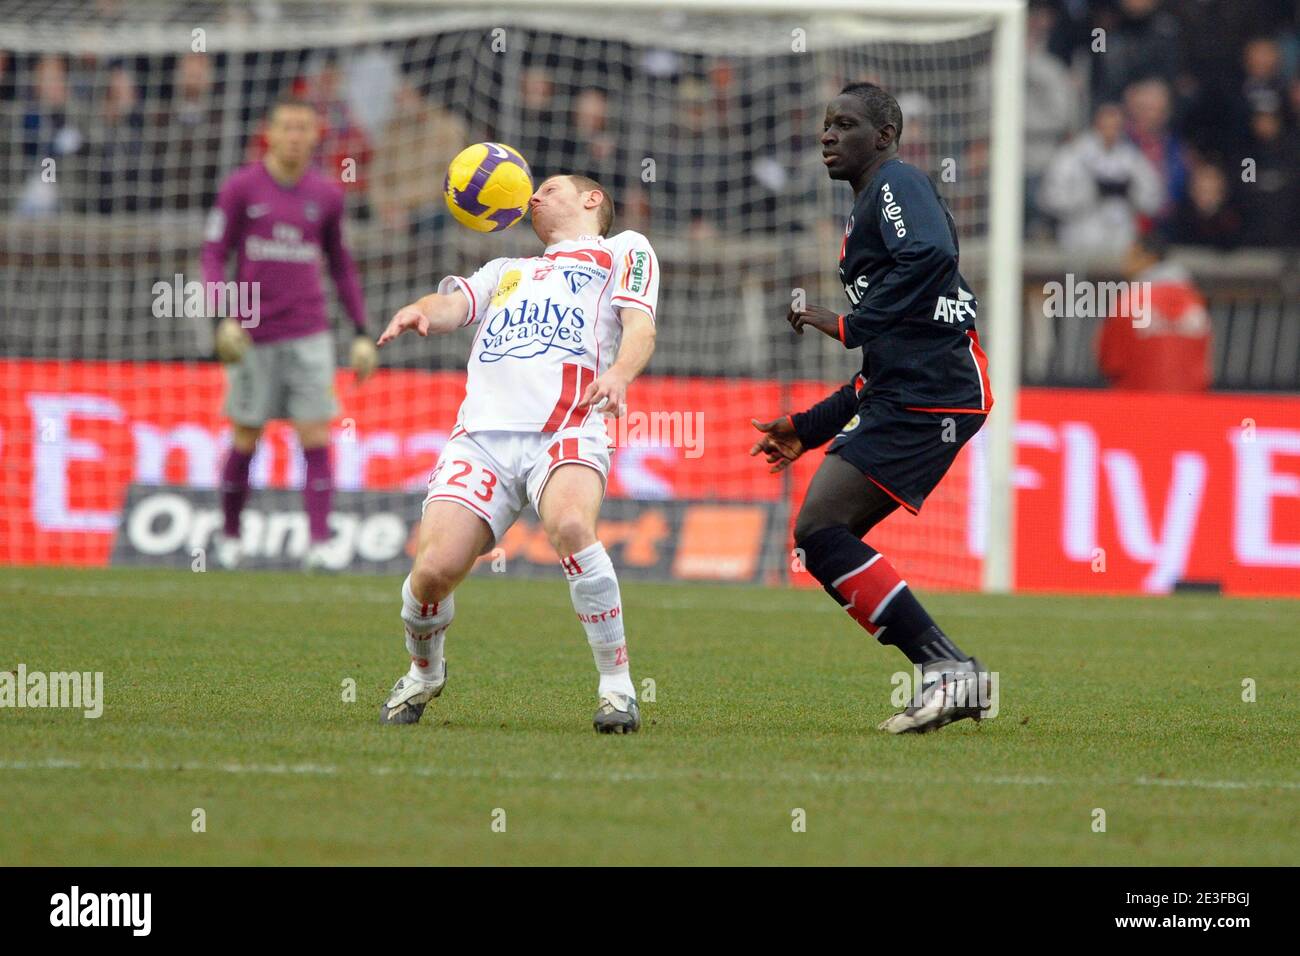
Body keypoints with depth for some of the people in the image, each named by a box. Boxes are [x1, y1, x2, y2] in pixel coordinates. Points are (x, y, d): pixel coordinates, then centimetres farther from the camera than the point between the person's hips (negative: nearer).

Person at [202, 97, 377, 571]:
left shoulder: (326, 195, 7)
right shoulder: (240, 187, -1)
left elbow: (341, 265, 17)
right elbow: (214, 254, -1)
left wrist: (362, 332, 12)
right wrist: (226, 318, -14)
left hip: (309, 333, 2)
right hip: (252, 335, -2)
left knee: (315, 438, -8)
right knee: (245, 441, 4)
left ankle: (319, 543, -11)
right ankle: (229, 536, 21)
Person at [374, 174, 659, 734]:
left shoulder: (623, 249, 25)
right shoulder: (506, 272, 38)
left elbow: (640, 327, 8)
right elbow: (451, 305, 20)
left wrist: (619, 373, -15)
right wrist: (419, 311, -6)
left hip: (566, 429, -4)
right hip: (482, 432, 4)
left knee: (569, 526, -35)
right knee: (433, 570, -16)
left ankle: (617, 687, -21)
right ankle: (424, 674, 16)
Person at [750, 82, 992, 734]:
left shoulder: (898, 184, -2)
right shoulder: (864, 215, 28)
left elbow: (930, 255, -25)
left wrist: (850, 326, -18)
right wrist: (808, 430, 28)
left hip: (930, 397, -10)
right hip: (900, 396, 10)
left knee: (821, 531, -16)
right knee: (821, 539, 7)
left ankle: (946, 667, -16)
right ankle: (951, 679, 5)